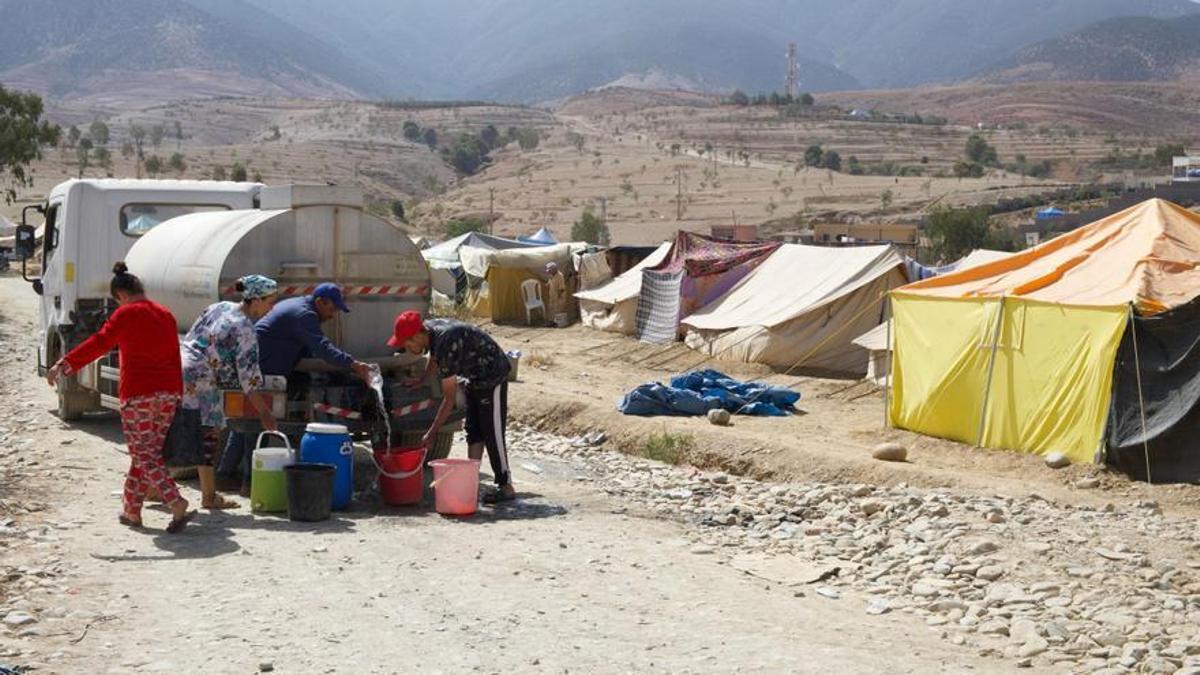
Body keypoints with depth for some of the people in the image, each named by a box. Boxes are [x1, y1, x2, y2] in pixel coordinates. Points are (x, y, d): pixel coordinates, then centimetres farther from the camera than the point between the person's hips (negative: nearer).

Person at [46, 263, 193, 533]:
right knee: (150, 452, 13)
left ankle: (176, 504, -19)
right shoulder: (166, 314, 13)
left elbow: (99, 343, -18)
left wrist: (64, 365, -21)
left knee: (144, 455, -4)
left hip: (138, 394, -7)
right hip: (168, 393, 7)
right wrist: (177, 394, 24)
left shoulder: (127, 314, -7)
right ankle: (131, 510, 21)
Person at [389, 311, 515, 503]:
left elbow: (449, 398, -28)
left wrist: (432, 433, -23)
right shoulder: (429, 328, -7)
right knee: (473, 432, 9)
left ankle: (506, 487, -5)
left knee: (492, 434, -9)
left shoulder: (445, 344, -33)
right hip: (476, 378, 10)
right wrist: (421, 380, 28)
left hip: (493, 376, -10)